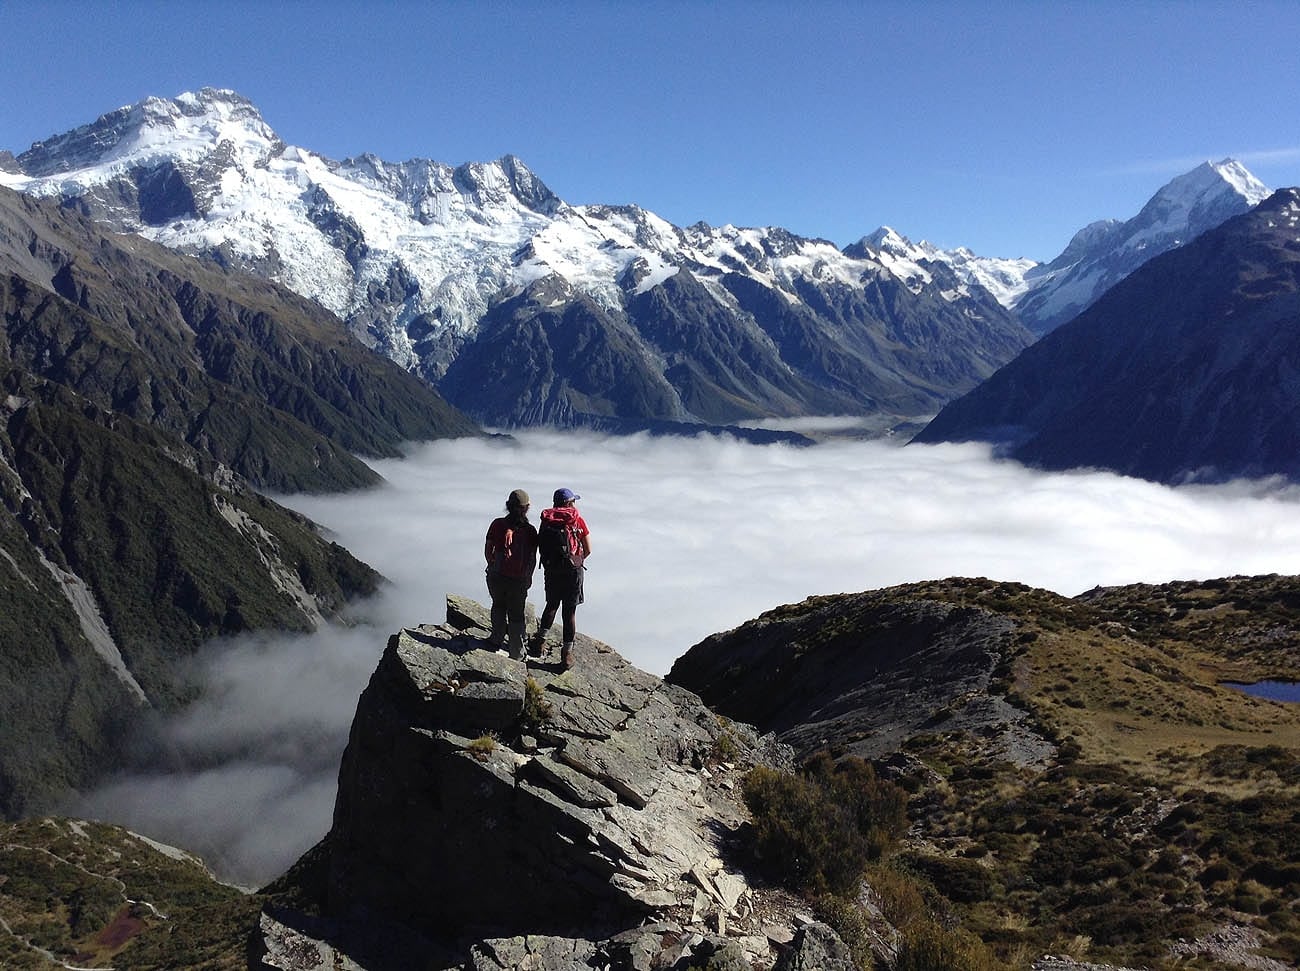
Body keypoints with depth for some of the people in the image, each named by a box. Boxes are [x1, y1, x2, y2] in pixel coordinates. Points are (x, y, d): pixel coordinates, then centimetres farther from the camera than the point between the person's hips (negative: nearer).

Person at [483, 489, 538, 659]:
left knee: (498, 605, 28)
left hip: (497, 576, 0)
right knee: (516, 614, 15)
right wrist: (528, 577, 14)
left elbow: (488, 551, -2)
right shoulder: (530, 530, -6)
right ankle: (517, 651, 20)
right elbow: (533, 559, -2)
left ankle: (497, 638, 33)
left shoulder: (497, 525, -8)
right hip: (519, 580, 0)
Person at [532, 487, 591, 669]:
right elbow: (588, 550, 0)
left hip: (551, 570, 2)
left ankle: (540, 639, 17)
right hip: (573, 570, -2)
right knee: (569, 611, 5)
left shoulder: (546, 520, 4)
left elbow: (542, 548, 0)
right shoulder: (577, 520, -2)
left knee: (551, 605, 24)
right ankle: (567, 653, 8)